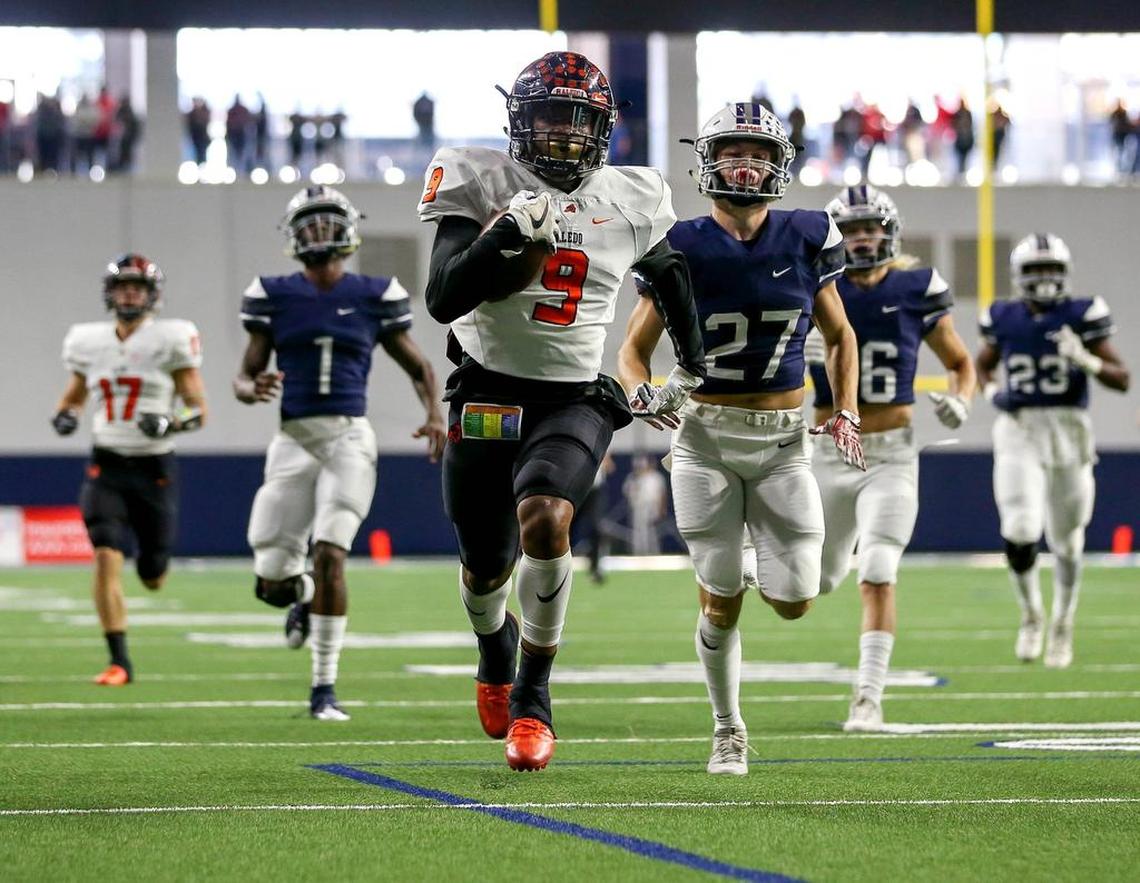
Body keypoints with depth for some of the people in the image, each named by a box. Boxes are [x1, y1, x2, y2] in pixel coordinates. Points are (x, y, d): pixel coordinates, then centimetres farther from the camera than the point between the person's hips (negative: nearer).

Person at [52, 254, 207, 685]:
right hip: (106, 467, 1)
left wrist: (170, 423, -24)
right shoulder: (88, 342, 4)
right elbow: (74, 396, 20)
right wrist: (64, 417, -3)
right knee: (107, 557, -18)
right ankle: (119, 661, -12)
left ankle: (151, 560, 47)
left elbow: (199, 410, -4)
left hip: (155, 468, -1)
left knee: (152, 578, 8)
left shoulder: (171, 340, -6)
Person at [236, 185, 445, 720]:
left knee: (330, 559, -16)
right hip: (295, 439, 1)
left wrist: (434, 415, -4)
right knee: (271, 583, -3)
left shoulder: (374, 297, 5)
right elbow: (245, 375, 6)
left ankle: (324, 689, -5)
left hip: (349, 439, -1)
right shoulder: (275, 297, 5)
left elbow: (418, 368, 15)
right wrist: (253, 389, -18)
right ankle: (302, 594, 37)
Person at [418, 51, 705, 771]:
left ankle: (533, 697, -14)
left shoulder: (632, 201, 1)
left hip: (576, 400, 0)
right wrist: (504, 238, -30)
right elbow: (444, 301, -17)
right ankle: (496, 646, 50)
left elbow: (670, 273, 23)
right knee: (486, 568, 12)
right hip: (490, 394, 0)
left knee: (545, 520, -29)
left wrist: (691, 368, 27)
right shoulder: (481, 186, -8)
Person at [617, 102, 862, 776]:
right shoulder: (684, 248, -6)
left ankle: (767, 559, 33)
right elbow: (634, 350, 1)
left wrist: (847, 411, 2)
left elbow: (839, 334, 14)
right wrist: (643, 393, -20)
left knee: (794, 603, -4)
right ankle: (728, 729, 22)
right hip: (706, 438, -1)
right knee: (720, 601, 1)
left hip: (784, 442, 1)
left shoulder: (805, 239, -1)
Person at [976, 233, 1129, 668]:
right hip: (1018, 433, 0)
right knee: (1020, 533, -16)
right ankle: (1031, 615, 9)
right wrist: (990, 390, 0)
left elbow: (1122, 379, -3)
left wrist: (1086, 360, -21)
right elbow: (981, 365, 22)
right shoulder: (1004, 319, 3)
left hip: (1068, 432, 0)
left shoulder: (1082, 315, -3)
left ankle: (1062, 627, 30)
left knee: (1066, 539, 9)